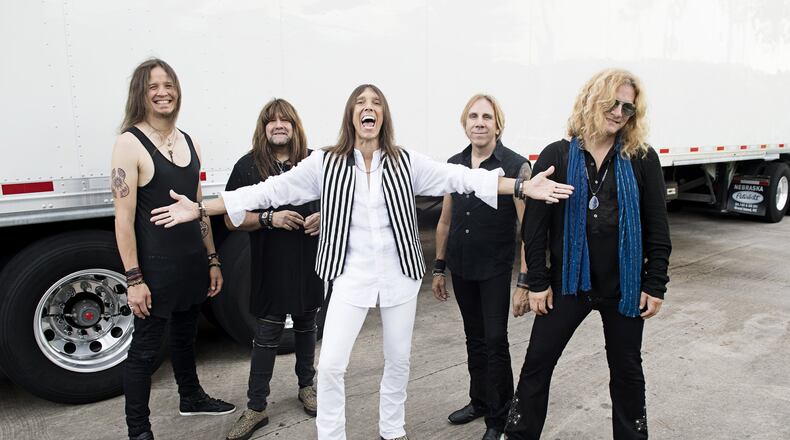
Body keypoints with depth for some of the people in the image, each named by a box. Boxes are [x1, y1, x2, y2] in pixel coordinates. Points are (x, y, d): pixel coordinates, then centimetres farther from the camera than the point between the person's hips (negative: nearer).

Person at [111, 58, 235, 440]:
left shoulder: (188, 143, 9)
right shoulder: (130, 143, -11)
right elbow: (124, 218, -15)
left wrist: (212, 260, 11)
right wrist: (133, 279, -17)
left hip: (192, 262, 6)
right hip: (155, 266, -6)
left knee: (185, 334, 23)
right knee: (145, 349, 6)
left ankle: (191, 397, 44)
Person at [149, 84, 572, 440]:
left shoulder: (406, 162, -3)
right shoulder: (325, 163, -5)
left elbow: (459, 177, -6)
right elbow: (271, 190, -6)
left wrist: (522, 186, -15)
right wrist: (200, 208, -10)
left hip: (399, 275, 2)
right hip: (352, 277, -1)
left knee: (398, 360, 14)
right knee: (330, 364, -4)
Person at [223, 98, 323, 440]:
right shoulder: (248, 166, -3)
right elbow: (231, 219, -5)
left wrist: (325, 216, -11)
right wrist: (269, 218, -21)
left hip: (310, 261, 3)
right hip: (271, 266, -2)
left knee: (306, 325, 17)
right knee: (267, 334, 2)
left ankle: (306, 386, 36)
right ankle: (256, 408, 14)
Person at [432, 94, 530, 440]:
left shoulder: (515, 165, -11)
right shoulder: (454, 165, 4)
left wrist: (526, 278, -18)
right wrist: (438, 268, 11)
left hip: (496, 270, -4)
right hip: (461, 269, 5)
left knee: (495, 340, 1)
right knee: (474, 337, 17)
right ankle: (479, 401, 35)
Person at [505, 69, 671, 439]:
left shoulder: (643, 159, -1)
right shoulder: (556, 156, -4)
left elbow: (656, 228, 1)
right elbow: (535, 224, -4)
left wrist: (656, 285, -1)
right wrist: (537, 281, -6)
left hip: (624, 286, 1)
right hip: (568, 282, 0)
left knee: (626, 369, 16)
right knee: (537, 363, 7)